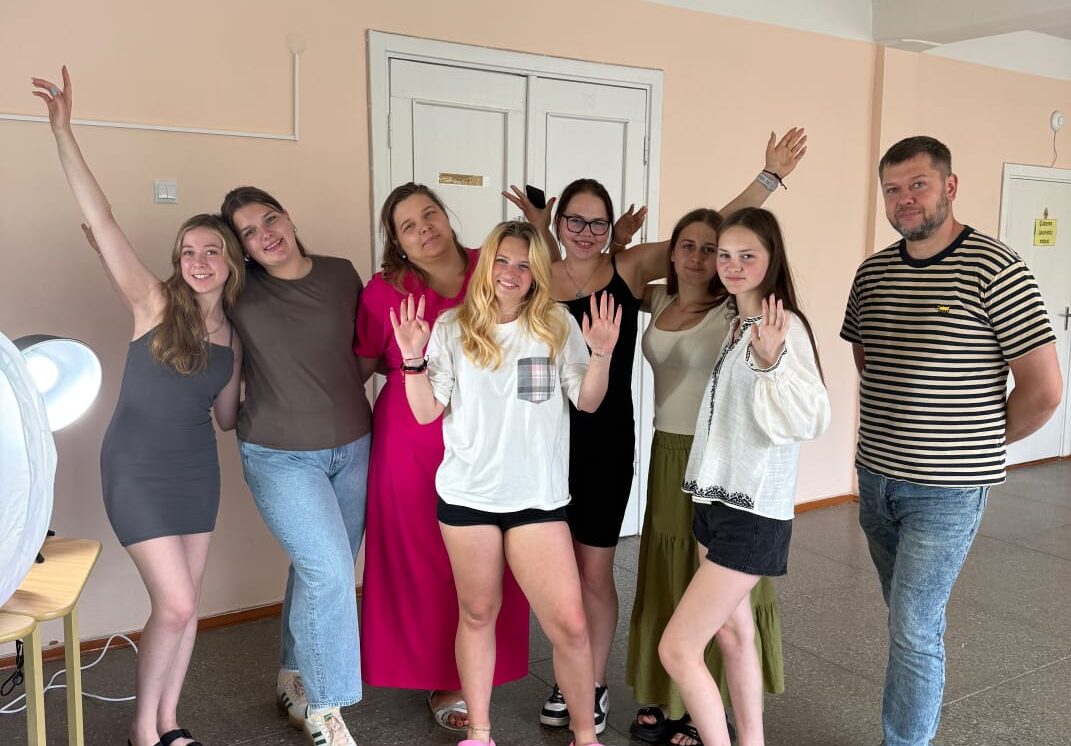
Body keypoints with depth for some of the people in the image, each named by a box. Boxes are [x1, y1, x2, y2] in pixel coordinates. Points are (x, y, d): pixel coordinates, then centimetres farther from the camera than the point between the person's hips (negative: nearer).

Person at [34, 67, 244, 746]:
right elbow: (101, 220, -20)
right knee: (175, 604, -7)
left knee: (185, 601, 11)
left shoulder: (232, 338, 4)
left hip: (198, 470, 5)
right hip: (138, 473, -5)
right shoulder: (154, 304, -10)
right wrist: (63, 132, -25)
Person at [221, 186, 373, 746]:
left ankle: (294, 679, 35)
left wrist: (346, 388, 0)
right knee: (328, 569, -12)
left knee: (319, 570, 13)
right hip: (280, 455, -4)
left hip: (352, 447, 4)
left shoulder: (341, 275, 0)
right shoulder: (239, 289, -7)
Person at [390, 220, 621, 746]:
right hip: (467, 495, 0)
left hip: (539, 497, 0)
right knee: (478, 615, 14)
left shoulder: (558, 326, 1)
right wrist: (413, 358, -13)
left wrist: (602, 354, -11)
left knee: (569, 625, -1)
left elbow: (587, 401, 4)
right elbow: (426, 412, 1)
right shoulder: (452, 328, 0)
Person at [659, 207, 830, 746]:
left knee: (677, 649, -8)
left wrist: (770, 361, -40)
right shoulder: (734, 323, 10)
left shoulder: (783, 326, -15)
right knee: (733, 631, 17)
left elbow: (811, 418, -25)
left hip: (753, 514, -9)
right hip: (717, 501, 9)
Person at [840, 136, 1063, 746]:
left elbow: (1044, 389, -12)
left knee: (914, 629, -3)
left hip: (947, 489, -6)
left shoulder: (995, 268, -13)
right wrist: (897, 426, 12)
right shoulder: (873, 272, 5)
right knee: (912, 619, 18)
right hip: (876, 477, 6)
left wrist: (980, 445, -1)